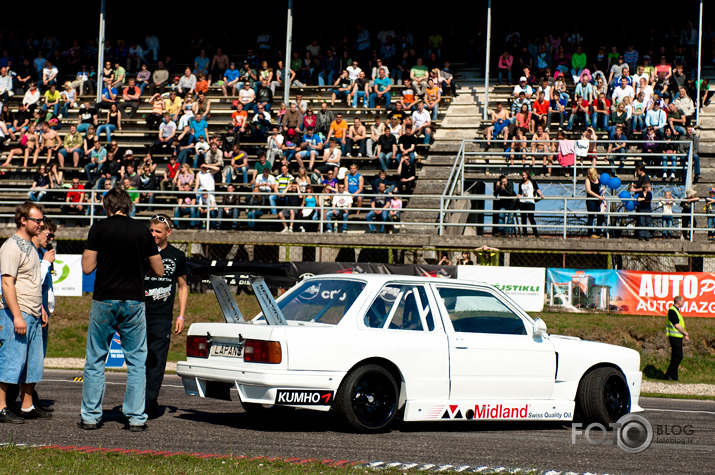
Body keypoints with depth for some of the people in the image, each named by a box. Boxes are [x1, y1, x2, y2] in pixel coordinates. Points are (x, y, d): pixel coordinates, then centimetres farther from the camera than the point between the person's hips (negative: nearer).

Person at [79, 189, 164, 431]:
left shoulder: (100, 228, -4)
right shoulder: (142, 230, 3)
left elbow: (88, 267, -6)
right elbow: (158, 270, 8)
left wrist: (87, 253, 14)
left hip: (104, 301, -1)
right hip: (134, 301, 1)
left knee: (95, 361, 9)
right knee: (137, 362, 7)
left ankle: (90, 417, 9)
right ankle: (136, 418, 4)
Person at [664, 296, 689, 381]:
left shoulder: (676, 310, 18)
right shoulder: (672, 311, -14)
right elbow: (676, 325, -18)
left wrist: (685, 335, 12)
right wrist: (685, 333, -7)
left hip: (678, 337, 10)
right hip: (675, 337, -10)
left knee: (676, 357, 10)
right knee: (678, 356, -11)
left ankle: (674, 376, 13)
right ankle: (669, 374, -6)